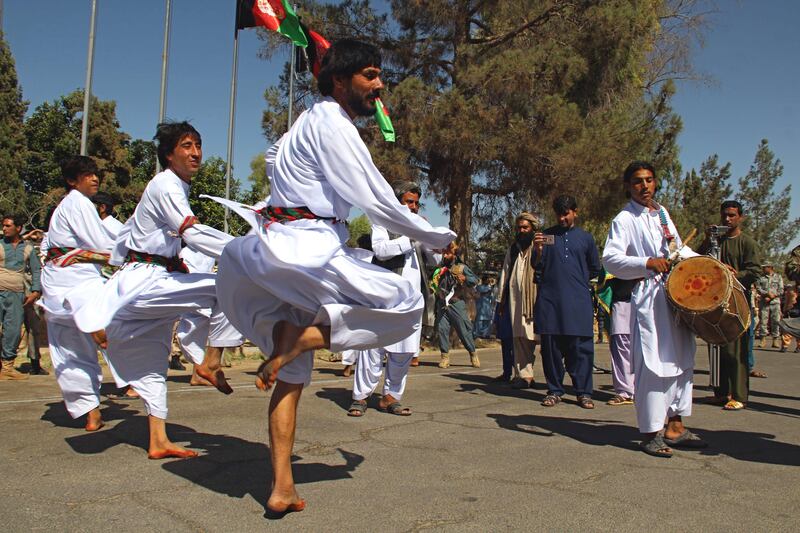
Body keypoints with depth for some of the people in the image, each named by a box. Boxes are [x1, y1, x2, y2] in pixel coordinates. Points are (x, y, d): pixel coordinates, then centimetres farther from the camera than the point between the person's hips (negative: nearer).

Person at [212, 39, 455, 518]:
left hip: (271, 247, 10)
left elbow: (274, 156, 42)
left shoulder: (309, 121, 22)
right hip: (308, 250, -10)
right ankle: (296, 342, -13)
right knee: (407, 305, -6)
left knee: (294, 372, 17)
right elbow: (376, 202, -13)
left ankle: (282, 488, 14)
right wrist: (439, 237, -2)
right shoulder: (332, 124, -8)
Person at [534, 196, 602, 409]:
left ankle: (583, 392, 7)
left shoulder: (585, 238, 11)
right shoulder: (546, 235, 9)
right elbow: (538, 268, 3)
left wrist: (577, 279, 14)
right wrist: (538, 250, -13)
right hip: (550, 299, 0)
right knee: (551, 346, 3)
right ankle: (554, 391, 13)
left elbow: (595, 270, 20)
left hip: (578, 301, 0)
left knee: (581, 347, -1)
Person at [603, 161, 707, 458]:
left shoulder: (662, 213, 18)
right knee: (653, 364, -8)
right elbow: (610, 258, -19)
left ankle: (675, 427, 21)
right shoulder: (624, 219, -6)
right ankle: (651, 433, 1)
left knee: (681, 359, 11)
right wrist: (648, 263, -30)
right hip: (649, 297, -8)